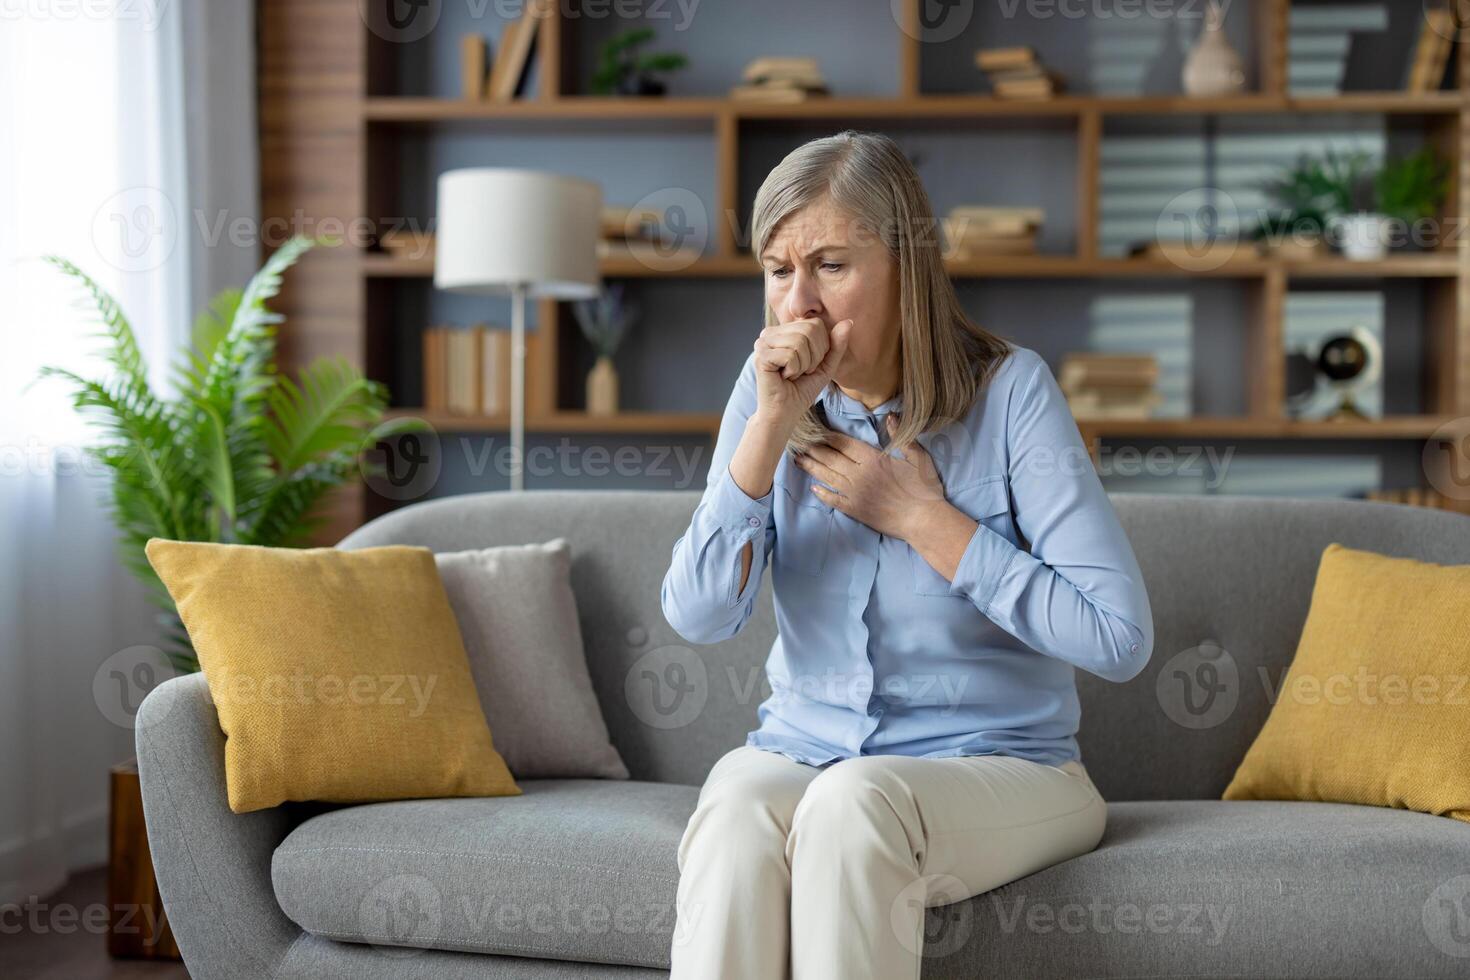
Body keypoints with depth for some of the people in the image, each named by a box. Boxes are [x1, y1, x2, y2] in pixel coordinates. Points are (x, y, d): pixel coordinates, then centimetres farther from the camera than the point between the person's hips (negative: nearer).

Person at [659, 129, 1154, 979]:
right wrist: (772, 424, -16)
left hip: (1000, 766, -3)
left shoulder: (1009, 389, -9)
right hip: (800, 753, 3)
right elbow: (698, 616, -7)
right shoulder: (775, 392, 3)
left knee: (855, 802, -35)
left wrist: (916, 515, -14)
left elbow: (1120, 638, -16)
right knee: (737, 805, -31)